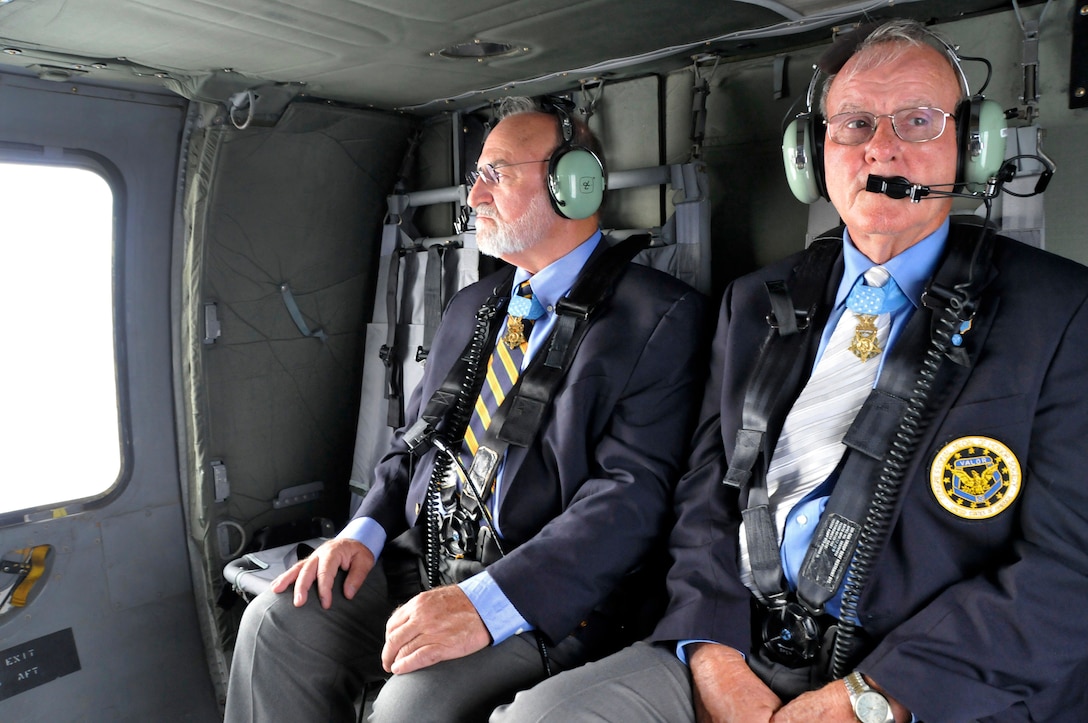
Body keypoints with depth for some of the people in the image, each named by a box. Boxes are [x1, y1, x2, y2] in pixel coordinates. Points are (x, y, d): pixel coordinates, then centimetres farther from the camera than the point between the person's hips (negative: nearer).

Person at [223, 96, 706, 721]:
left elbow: (633, 491, -18)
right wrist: (366, 530, 0)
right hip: (424, 560, 6)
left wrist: (486, 602, -25)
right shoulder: (471, 307, 16)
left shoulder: (661, 315, -8)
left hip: (547, 592, -6)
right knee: (278, 623, -10)